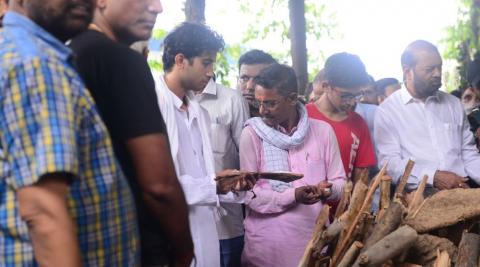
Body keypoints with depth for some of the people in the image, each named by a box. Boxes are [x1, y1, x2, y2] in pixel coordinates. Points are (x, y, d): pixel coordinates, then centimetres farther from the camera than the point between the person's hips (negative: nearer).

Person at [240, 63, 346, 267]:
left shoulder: (323, 130, 1)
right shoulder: (252, 134, -6)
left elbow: (339, 181, 5)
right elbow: (248, 193, -10)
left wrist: (328, 189, -17)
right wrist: (293, 196, -21)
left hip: (314, 237, 2)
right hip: (267, 241, -2)